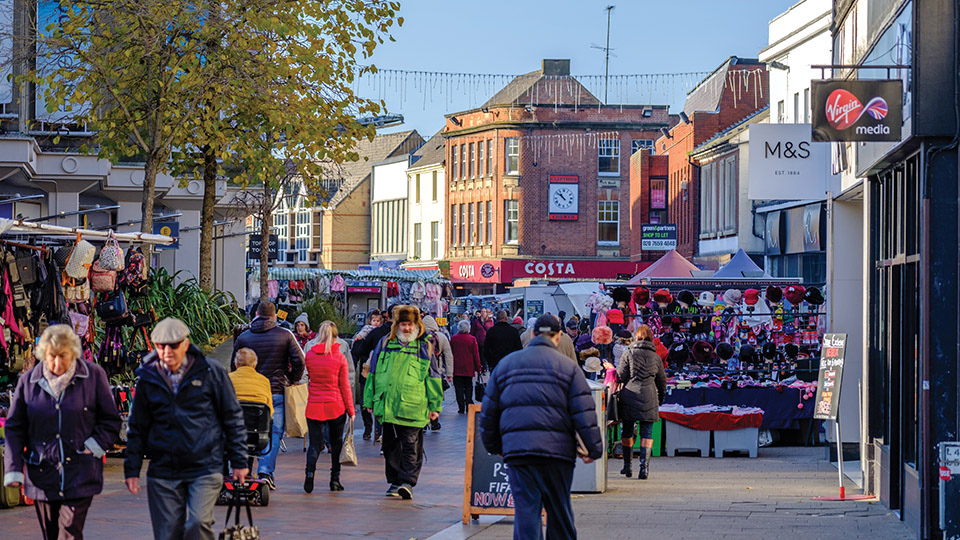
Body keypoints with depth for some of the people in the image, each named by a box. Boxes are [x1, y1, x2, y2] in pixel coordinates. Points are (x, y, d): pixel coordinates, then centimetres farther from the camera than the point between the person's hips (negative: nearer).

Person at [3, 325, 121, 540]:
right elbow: (14, 428, 8)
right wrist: (13, 469, 1)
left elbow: (111, 420, 6)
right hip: (42, 475, 3)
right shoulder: (28, 381, 4)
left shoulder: (94, 376, -2)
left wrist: (96, 446, -9)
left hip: (80, 475, -3)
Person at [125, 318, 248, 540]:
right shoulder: (148, 379, 7)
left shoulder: (211, 372, 0)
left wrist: (239, 461, 4)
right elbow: (137, 428, 15)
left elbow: (233, 418, 5)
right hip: (162, 473, 3)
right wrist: (132, 469, 10)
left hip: (205, 469, -3)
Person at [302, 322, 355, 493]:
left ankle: (310, 469, -23)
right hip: (336, 407, -1)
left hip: (314, 406, 1)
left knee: (315, 443, 4)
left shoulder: (310, 355, -1)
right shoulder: (340, 358, -6)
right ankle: (335, 479, 13)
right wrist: (351, 410, 5)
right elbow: (345, 387, -2)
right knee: (336, 443, 13)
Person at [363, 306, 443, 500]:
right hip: (388, 407, 3)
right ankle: (394, 481, 19)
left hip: (413, 409, -3)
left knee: (411, 446, -7)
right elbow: (373, 373, 16)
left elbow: (433, 378, 6)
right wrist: (370, 400, 14)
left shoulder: (424, 348, 5)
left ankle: (408, 482, -8)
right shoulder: (385, 346, 11)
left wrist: (435, 406, 3)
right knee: (390, 447, 9)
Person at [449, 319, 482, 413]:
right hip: (468, 368, 0)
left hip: (456, 368, 0)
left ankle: (461, 408, -1)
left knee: (459, 388, 3)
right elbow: (476, 354, -1)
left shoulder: (453, 339, -3)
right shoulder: (472, 339, -5)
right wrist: (478, 368, 6)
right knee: (468, 388, 11)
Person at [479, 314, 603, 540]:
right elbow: (584, 413, -3)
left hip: (516, 450, 2)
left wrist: (493, 446, 27)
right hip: (557, 450, -2)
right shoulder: (568, 367, 3)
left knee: (525, 511, -1)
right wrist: (594, 449, 3)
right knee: (560, 512, 10)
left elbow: (489, 411, 17)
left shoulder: (505, 364, 13)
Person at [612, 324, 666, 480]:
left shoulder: (628, 354, 0)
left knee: (627, 432, 10)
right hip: (649, 399, 1)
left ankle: (628, 466, 15)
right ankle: (644, 467, -7)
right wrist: (661, 398, 31)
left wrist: (612, 368, 17)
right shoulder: (656, 357, 9)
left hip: (629, 396, -1)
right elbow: (662, 381, 16)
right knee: (646, 433, 2)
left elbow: (621, 377, -2)